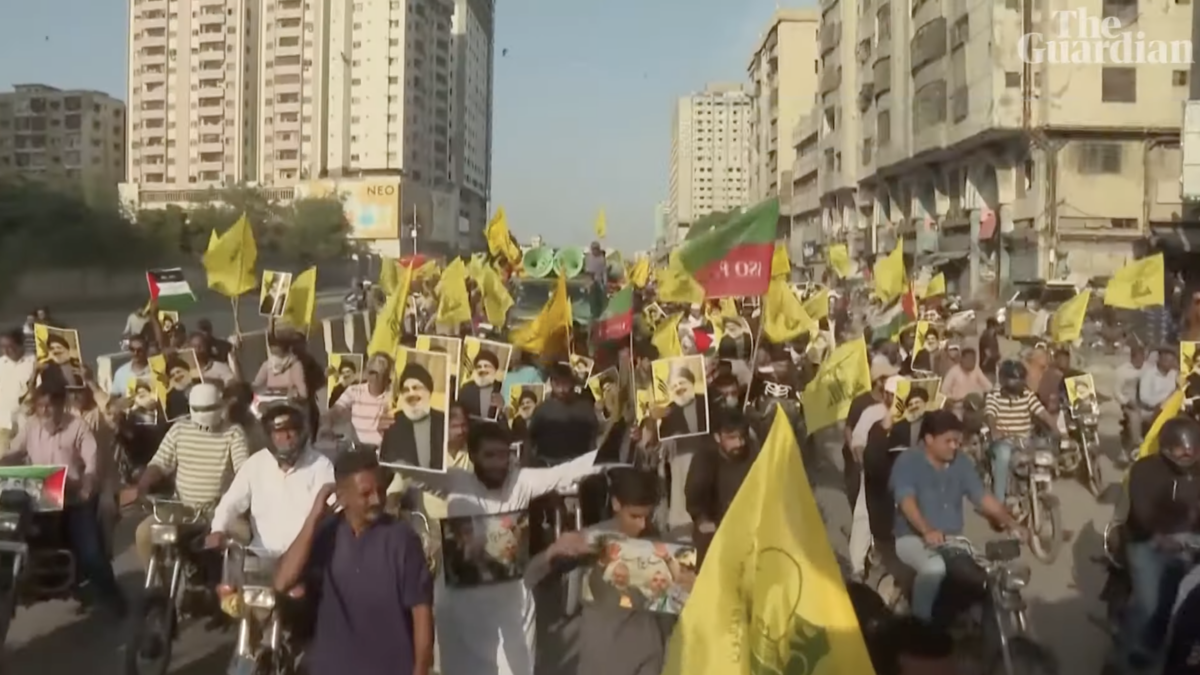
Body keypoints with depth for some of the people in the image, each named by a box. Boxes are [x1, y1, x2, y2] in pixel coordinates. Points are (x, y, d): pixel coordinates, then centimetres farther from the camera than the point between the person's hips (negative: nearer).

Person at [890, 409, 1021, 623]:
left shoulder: (961, 463, 8)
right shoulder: (908, 462, -10)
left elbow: (982, 496, 6)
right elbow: (907, 501, -24)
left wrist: (1009, 522, -11)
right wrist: (927, 531, -41)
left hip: (954, 539, 6)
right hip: (913, 538, -5)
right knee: (934, 568, -36)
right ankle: (919, 621, -15)